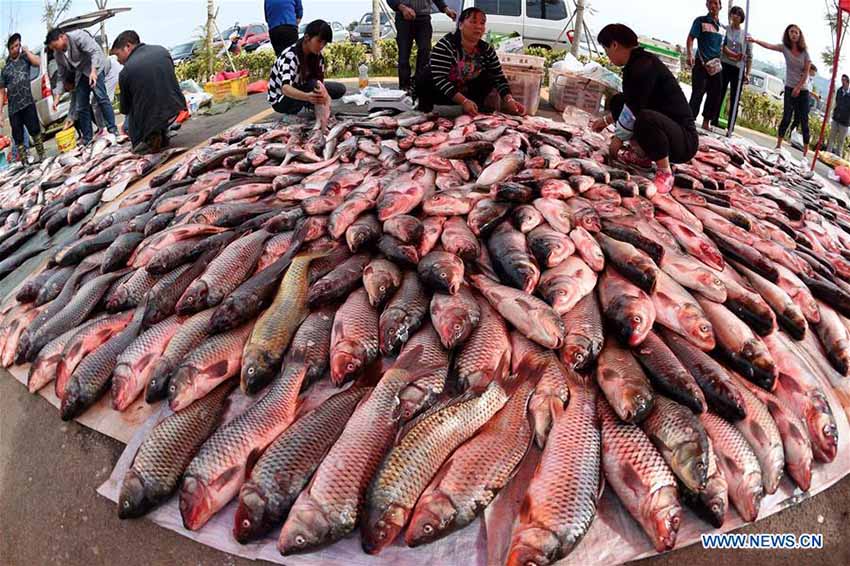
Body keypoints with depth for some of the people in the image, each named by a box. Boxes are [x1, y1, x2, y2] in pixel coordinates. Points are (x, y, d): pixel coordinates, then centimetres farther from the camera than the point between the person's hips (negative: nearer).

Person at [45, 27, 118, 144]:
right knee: (81, 107, 2)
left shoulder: (78, 36, -18)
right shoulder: (58, 54, 2)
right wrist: (57, 96, 0)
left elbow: (95, 51, -23)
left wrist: (93, 71, -37)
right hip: (81, 74, 7)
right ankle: (87, 139, 7)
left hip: (94, 68, -7)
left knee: (100, 97, -23)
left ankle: (112, 130, -20)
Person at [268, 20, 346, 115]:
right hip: (280, 100, -7)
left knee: (339, 89, -6)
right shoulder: (289, 56, -30)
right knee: (313, 84, -34)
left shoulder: (317, 55, -9)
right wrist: (308, 97, -65)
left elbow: (320, 81, -13)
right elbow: (285, 88, -45)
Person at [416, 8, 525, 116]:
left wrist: (510, 100, -27)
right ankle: (425, 109, -7)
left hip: (467, 93, 5)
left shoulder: (487, 50, -8)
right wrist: (463, 101, -43)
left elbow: (499, 78, -8)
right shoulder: (446, 45, -24)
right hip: (442, 94, -4)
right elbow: (439, 79, -33)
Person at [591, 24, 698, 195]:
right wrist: (606, 120, 29)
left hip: (684, 140, -9)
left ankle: (665, 173, -19)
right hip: (665, 125, 9)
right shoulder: (636, 63, 8)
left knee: (646, 119, -40)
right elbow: (631, 103, 24)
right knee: (617, 102, 10)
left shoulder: (644, 65, -21)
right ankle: (640, 152, 11)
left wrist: (618, 138, -9)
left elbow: (634, 109, -21)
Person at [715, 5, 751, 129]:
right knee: (719, 96, 1)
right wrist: (736, 56, -19)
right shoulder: (725, 29, 4)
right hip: (724, 66, -1)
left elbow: (749, 56, 7)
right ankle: (714, 123, 6)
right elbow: (722, 47, -5)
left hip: (738, 69, 1)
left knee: (734, 100, 1)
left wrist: (747, 73, 0)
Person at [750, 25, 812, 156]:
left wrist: (798, 87, -13)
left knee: (804, 121, 0)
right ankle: (778, 145, -1)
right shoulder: (785, 48, 0)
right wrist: (755, 41, -33)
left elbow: (806, 72, -4)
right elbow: (769, 46, -17)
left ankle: (805, 152, 2)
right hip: (789, 88, 0)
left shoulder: (805, 52, -1)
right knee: (787, 117, -9)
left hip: (802, 90, 0)